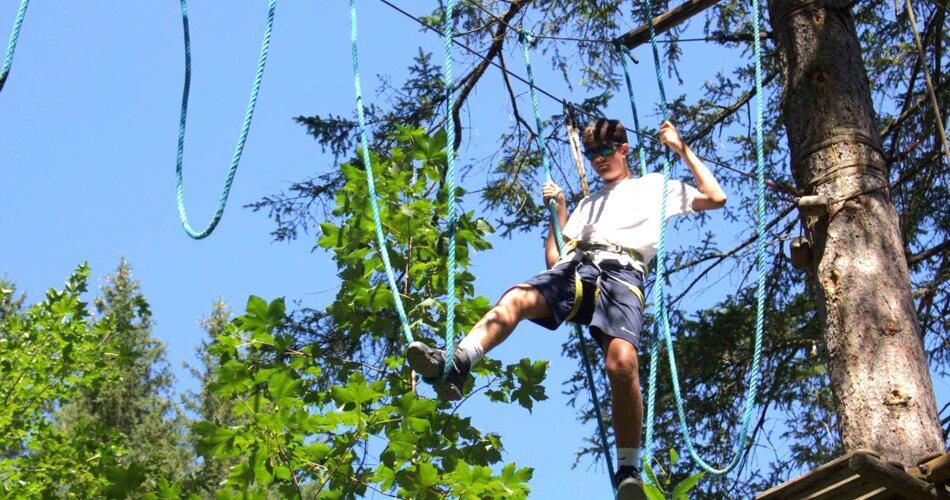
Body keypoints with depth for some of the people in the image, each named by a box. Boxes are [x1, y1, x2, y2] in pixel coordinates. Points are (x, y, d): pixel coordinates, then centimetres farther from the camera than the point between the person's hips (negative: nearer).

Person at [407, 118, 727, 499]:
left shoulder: (656, 186, 32)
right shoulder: (589, 203, 41)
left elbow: (715, 198, 21)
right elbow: (553, 260, 34)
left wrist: (683, 149, 25)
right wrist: (558, 210, 27)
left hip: (622, 274, -4)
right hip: (574, 269, 4)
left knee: (622, 361, -32)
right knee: (515, 299, -32)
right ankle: (454, 366, -54)